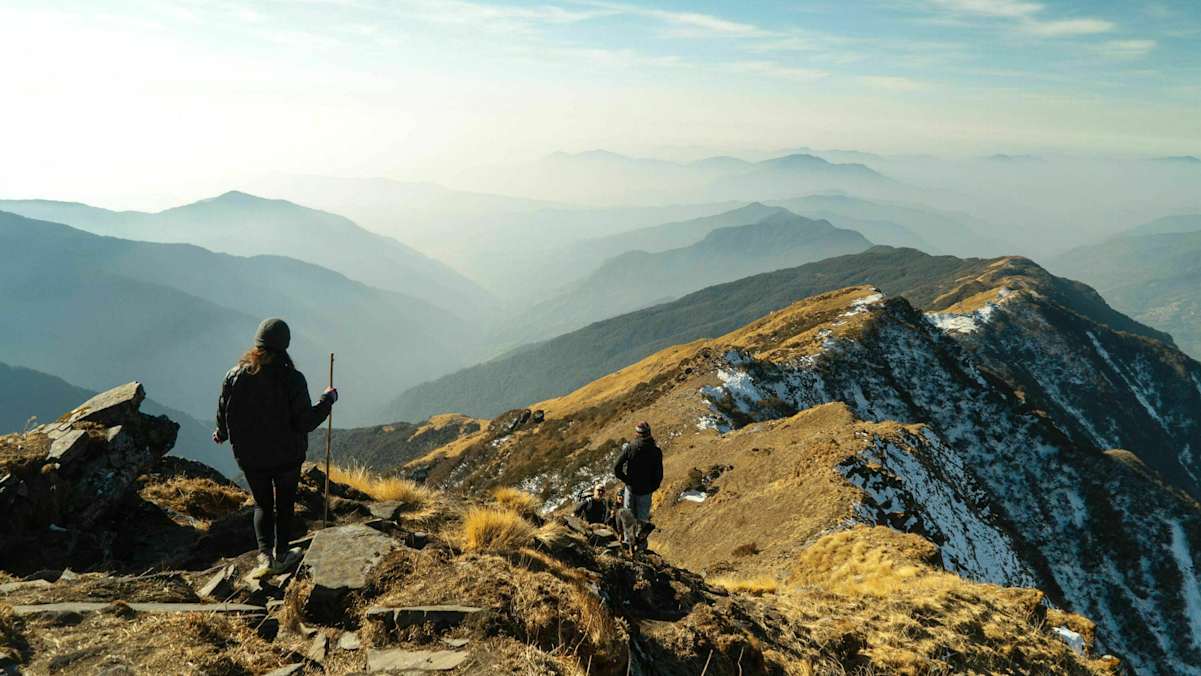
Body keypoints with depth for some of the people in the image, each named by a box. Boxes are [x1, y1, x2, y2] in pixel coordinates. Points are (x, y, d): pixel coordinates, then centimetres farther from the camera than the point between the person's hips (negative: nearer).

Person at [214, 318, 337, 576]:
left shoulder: (235, 375, -11)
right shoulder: (292, 379, -20)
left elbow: (224, 415, 1)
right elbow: (305, 423, -17)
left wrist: (221, 435, 23)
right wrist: (327, 400, -3)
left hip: (250, 457, 2)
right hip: (287, 456, -2)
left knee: (262, 504, 19)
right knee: (284, 504, 19)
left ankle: (265, 555, 7)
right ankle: (281, 555, 28)